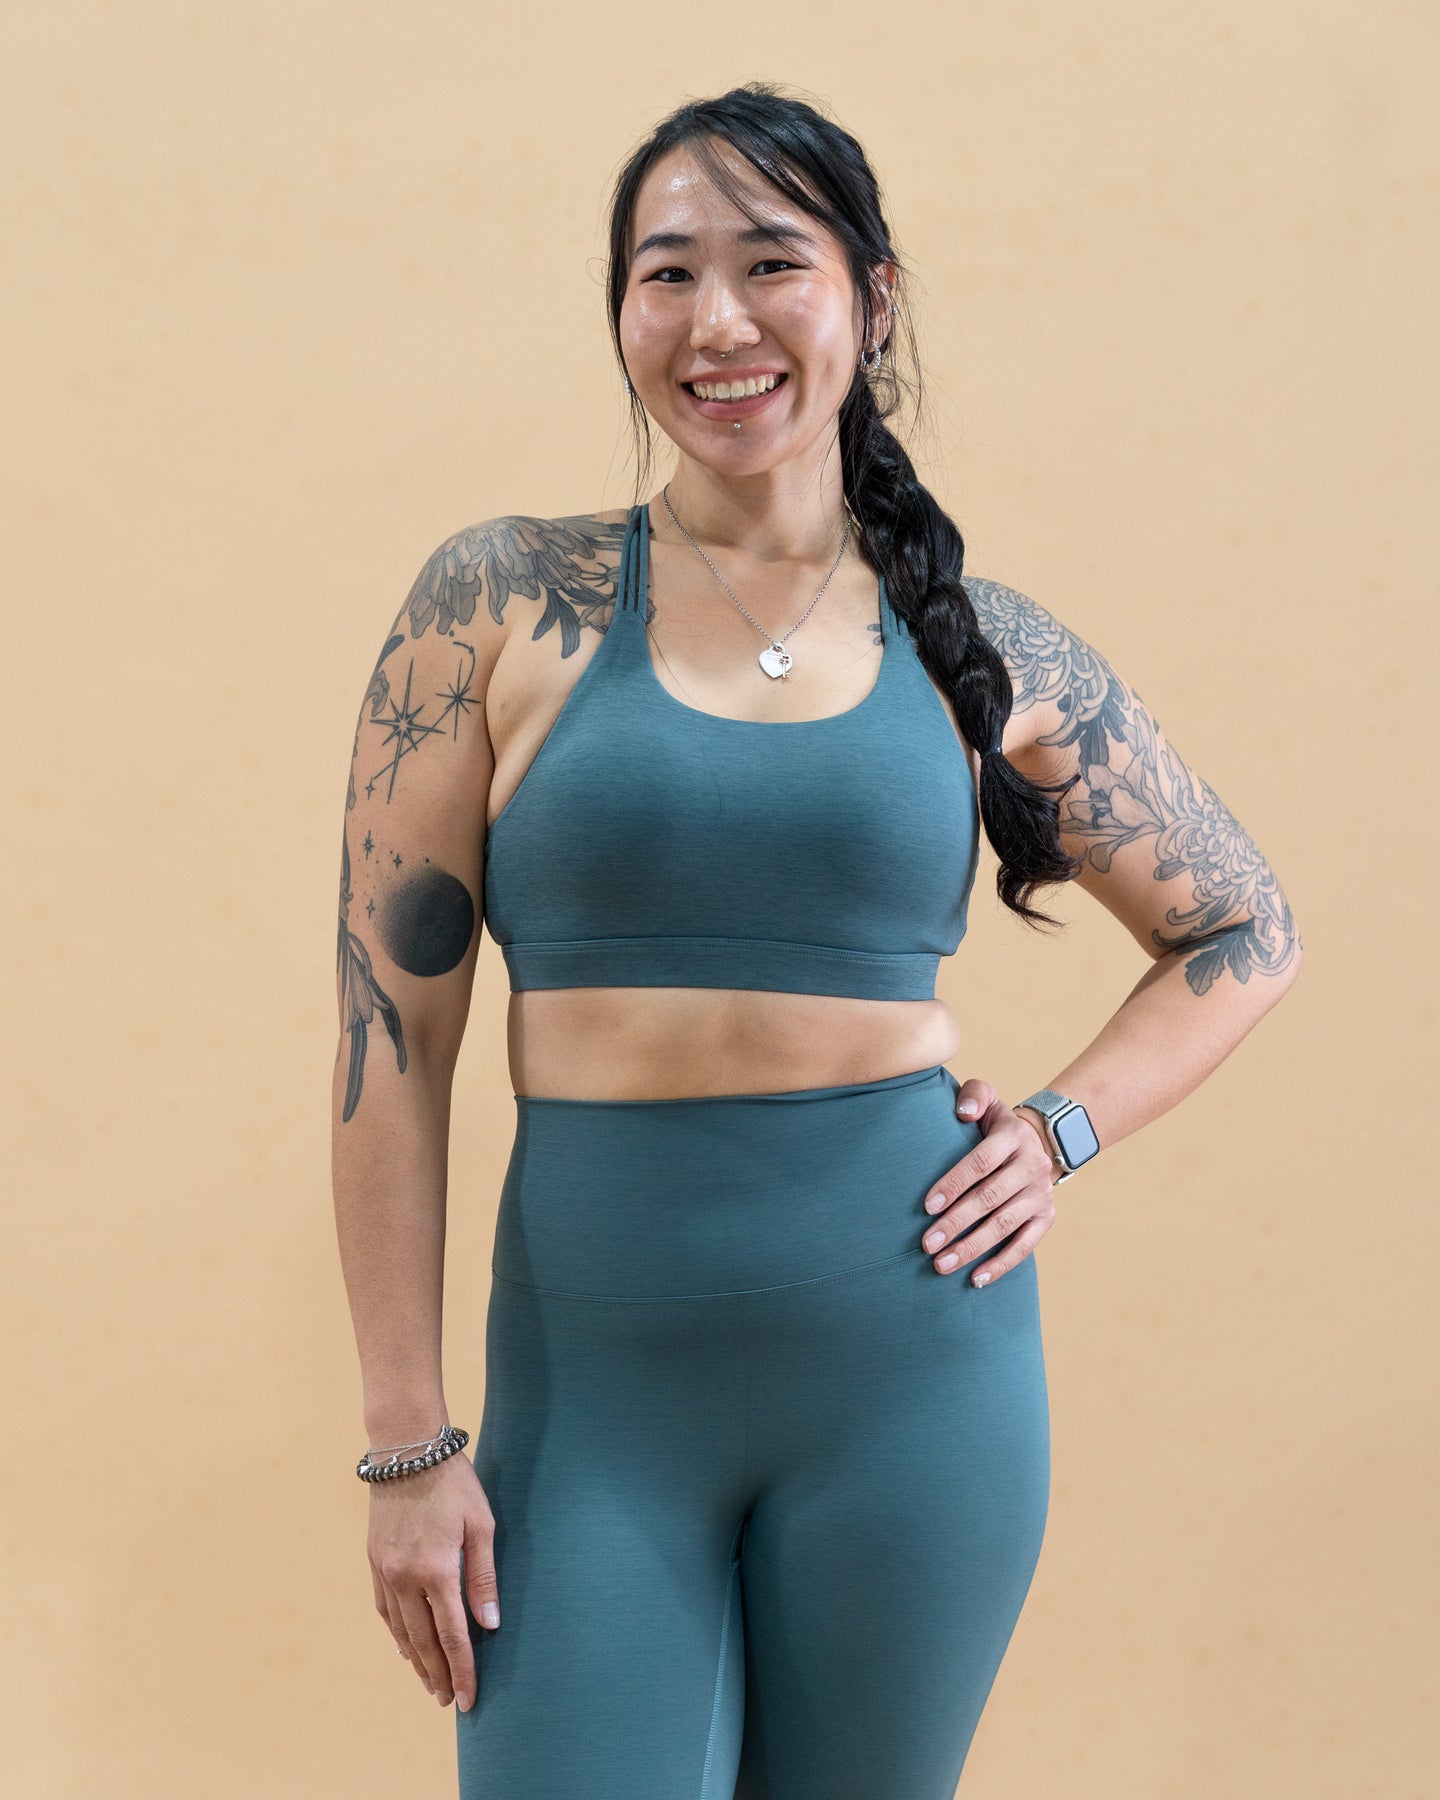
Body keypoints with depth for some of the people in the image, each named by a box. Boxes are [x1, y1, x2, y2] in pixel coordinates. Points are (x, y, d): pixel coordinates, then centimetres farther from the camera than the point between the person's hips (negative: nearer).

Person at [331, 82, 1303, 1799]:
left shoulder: (986, 650, 3)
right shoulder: (501, 606, -2)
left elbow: (1245, 932, 17)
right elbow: (391, 1027, -3)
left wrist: (1064, 1130, 0)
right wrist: (409, 1444, -5)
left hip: (909, 1358, 2)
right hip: (595, 1373, -1)